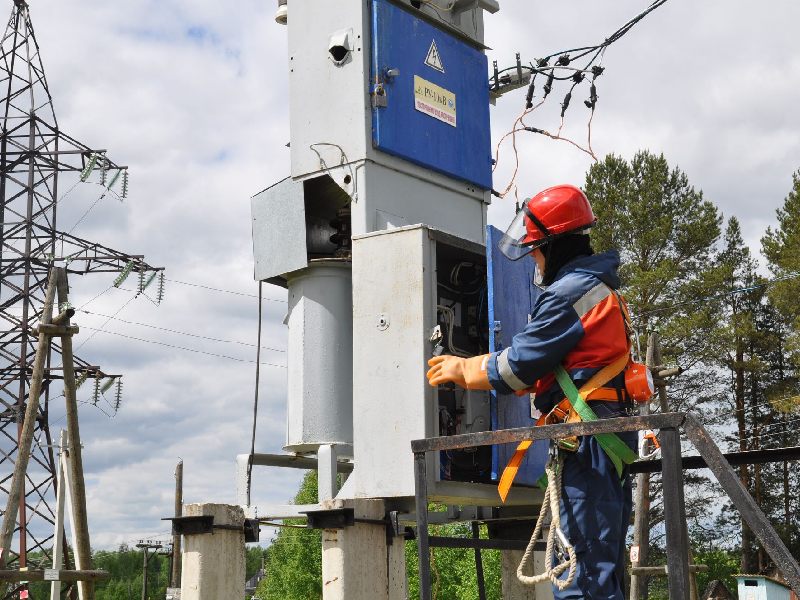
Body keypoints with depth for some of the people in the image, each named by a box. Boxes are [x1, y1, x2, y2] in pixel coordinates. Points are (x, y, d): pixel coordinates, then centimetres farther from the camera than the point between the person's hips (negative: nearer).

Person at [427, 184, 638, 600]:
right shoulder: (597, 288, 23)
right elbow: (541, 367, 26)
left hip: (586, 434, -11)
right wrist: (466, 367, 26)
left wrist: (463, 370, 7)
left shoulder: (570, 292, -10)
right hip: (609, 432, 11)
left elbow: (519, 366, -9)